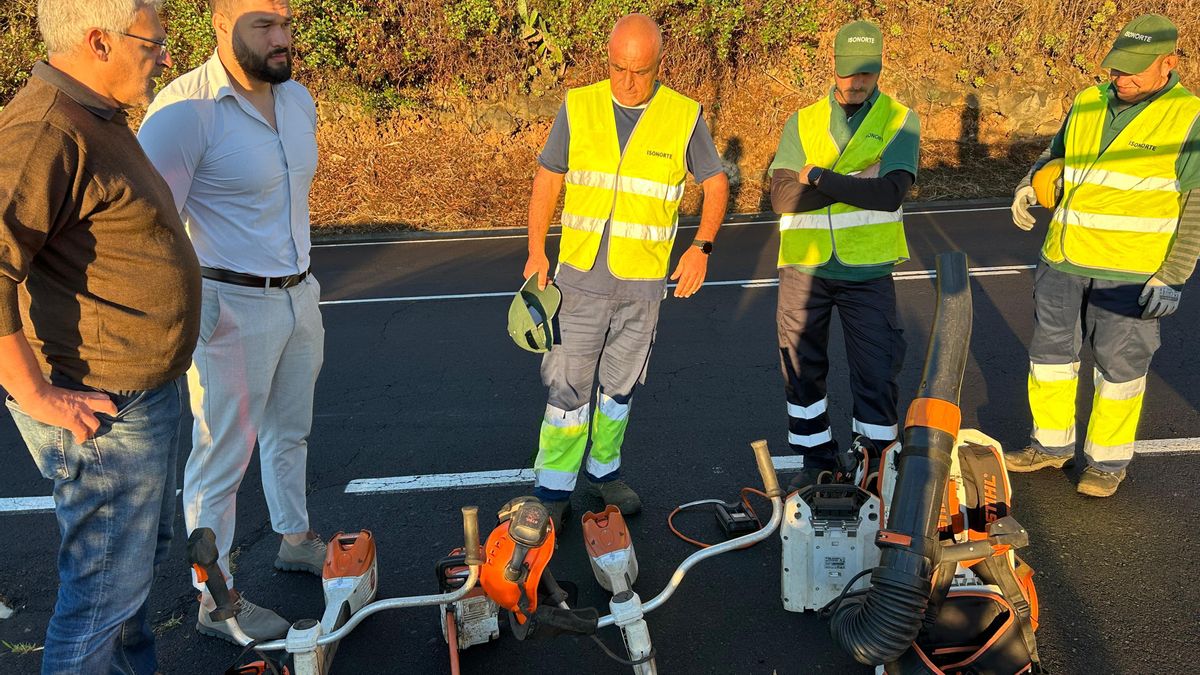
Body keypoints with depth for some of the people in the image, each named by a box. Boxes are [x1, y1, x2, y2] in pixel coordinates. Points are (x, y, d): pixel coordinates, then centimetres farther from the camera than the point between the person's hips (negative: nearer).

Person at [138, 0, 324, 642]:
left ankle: (296, 538, 44)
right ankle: (216, 601, 21)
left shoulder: (298, 98, 5)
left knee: (289, 432, 23)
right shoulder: (186, 109, -20)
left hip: (298, 295, 7)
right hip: (232, 309, -7)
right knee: (222, 456, 5)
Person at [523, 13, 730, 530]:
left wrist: (701, 247, -5)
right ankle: (553, 490, 13)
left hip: (644, 281, 1)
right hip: (580, 277, 0)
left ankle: (605, 470, 33)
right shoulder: (578, 108, -2)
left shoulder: (684, 117, -3)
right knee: (568, 385, 1)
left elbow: (715, 182, 7)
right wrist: (536, 252, -2)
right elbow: (547, 178, 5)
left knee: (621, 385, 14)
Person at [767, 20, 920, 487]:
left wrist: (819, 177, -15)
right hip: (804, 268, 2)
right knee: (802, 368, 10)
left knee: (877, 372, 2)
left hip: (868, 272, -2)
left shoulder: (900, 121, 1)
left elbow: (890, 193, -17)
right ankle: (817, 461, 28)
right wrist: (855, 182, -16)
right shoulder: (802, 123, 6)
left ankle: (875, 466, 22)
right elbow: (782, 197, -10)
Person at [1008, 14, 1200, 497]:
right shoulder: (1088, 103, 6)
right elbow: (1056, 154, 23)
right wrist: (1030, 184, 2)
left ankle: (1109, 459, 23)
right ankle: (1052, 444, 30)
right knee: (1051, 352, 13)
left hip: (1131, 272, -5)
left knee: (1119, 366, 5)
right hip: (1062, 261, 5)